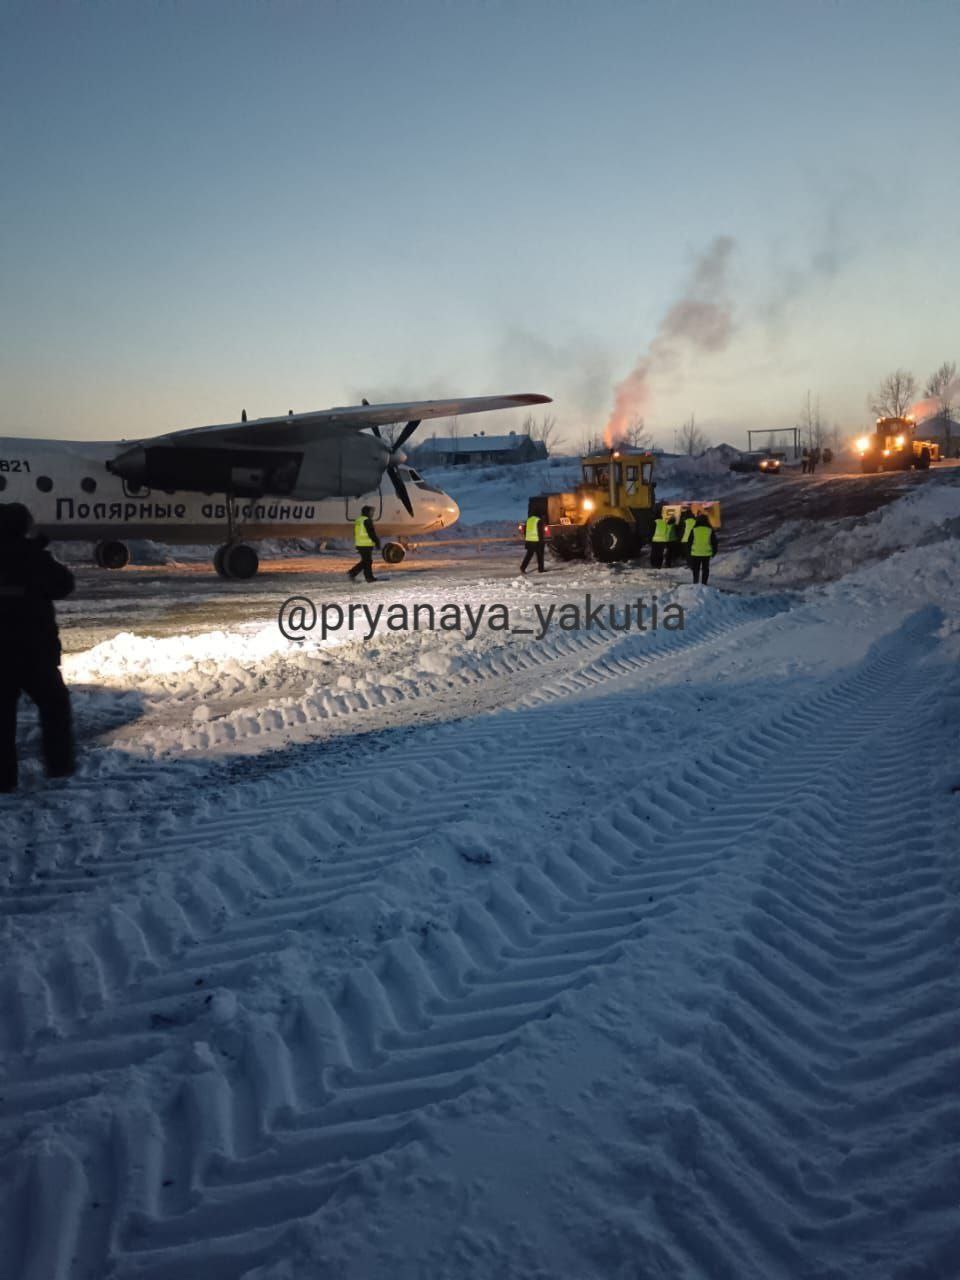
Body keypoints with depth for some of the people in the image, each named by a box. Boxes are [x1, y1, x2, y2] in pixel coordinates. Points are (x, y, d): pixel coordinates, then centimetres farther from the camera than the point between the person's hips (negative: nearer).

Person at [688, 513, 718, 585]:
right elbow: (714, 541, 6)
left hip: (695, 553, -1)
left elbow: (690, 541, 2)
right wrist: (714, 551, 16)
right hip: (706, 553, 1)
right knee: (705, 569, 8)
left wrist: (689, 551, 11)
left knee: (696, 569, 8)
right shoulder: (710, 529, 1)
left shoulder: (694, 529, -2)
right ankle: (704, 584, 5)